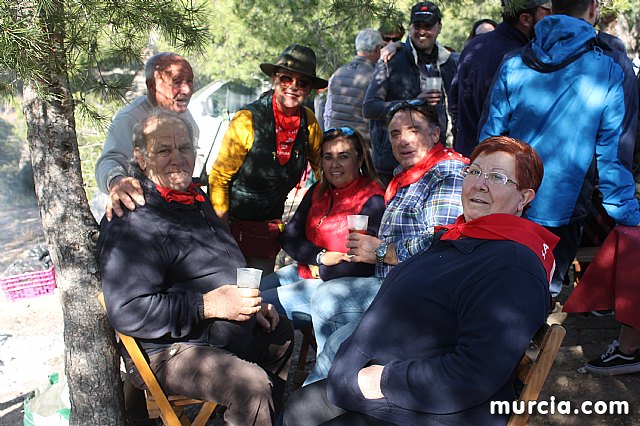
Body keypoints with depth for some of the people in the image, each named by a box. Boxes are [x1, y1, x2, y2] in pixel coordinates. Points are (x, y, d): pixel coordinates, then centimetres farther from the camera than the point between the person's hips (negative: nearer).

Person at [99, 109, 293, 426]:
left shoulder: (195, 198, 11)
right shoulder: (133, 222, -22)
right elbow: (126, 312, -29)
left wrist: (248, 302, 11)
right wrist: (208, 305, -29)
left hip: (229, 334, 10)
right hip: (170, 350, -10)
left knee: (285, 334, 26)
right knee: (252, 385, -30)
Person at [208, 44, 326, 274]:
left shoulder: (309, 122, -5)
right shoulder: (247, 121, -18)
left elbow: (323, 168, 11)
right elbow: (219, 177, -12)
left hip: (270, 229, 4)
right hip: (234, 222, -4)